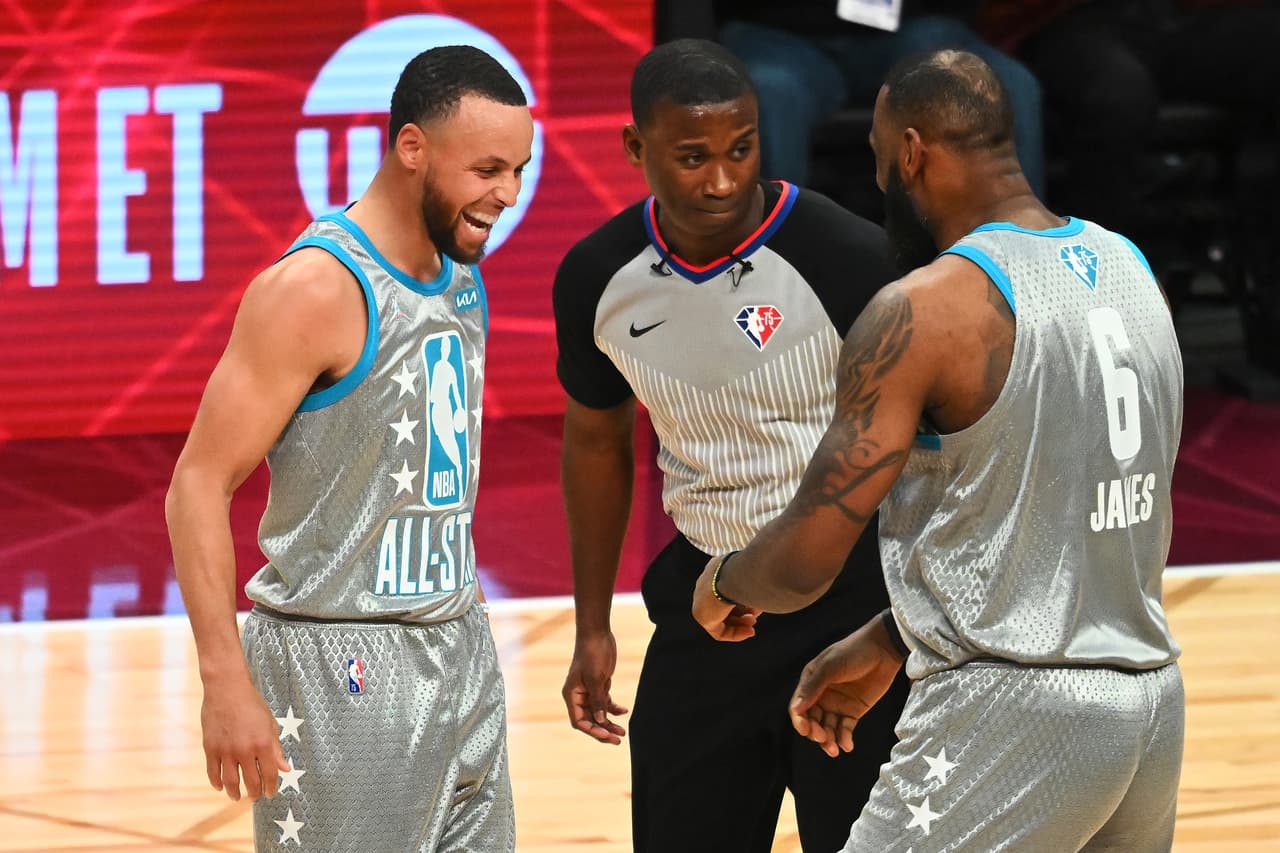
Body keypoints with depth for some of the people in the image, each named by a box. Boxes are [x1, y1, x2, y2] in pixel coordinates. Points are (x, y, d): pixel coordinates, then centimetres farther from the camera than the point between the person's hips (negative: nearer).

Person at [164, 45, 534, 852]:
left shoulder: (465, 280, 10)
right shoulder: (317, 288, -15)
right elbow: (199, 487, -17)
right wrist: (228, 685, -23)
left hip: (462, 654, 8)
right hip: (343, 669, -8)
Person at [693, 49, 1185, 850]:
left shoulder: (922, 313, -14)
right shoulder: (1130, 271, 9)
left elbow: (805, 561, -12)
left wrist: (723, 582, 11)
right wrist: (888, 643, 23)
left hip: (1010, 717, -8)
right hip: (1150, 704, 8)